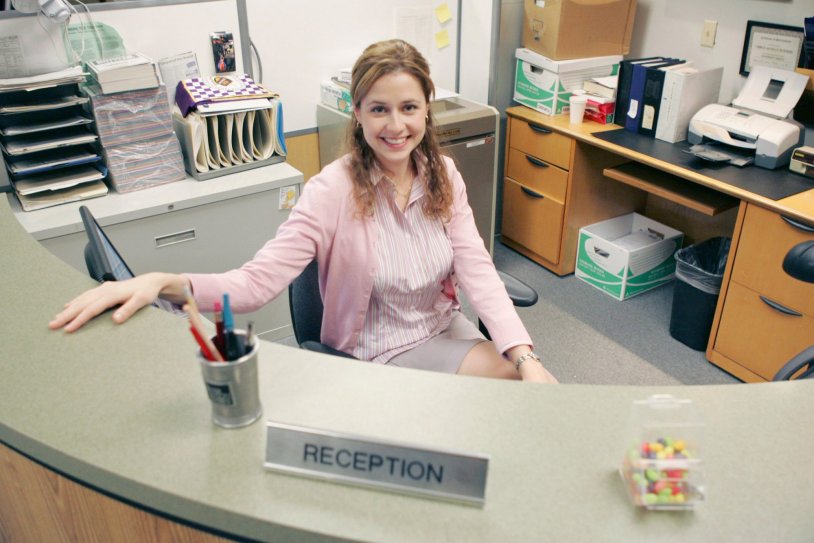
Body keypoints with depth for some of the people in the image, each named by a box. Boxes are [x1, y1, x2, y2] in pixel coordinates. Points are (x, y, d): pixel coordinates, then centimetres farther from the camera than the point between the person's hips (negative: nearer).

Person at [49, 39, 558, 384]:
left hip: (447, 326, 5)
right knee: (506, 376, -16)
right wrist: (164, 283, -44)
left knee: (529, 377, -7)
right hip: (381, 351, -5)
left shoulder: (443, 176, -6)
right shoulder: (334, 190, -20)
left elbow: (477, 270, -12)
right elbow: (261, 278, -27)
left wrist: (527, 357, -25)